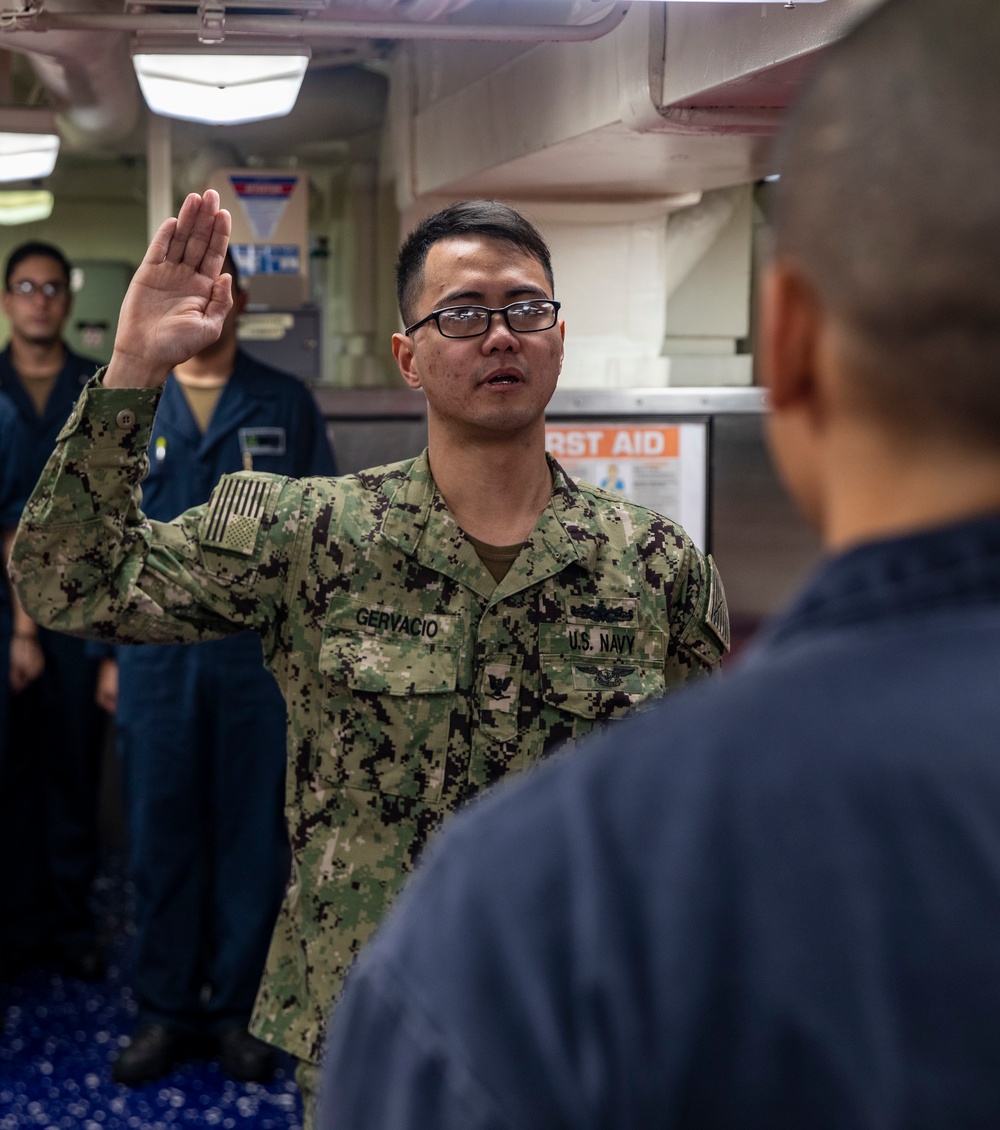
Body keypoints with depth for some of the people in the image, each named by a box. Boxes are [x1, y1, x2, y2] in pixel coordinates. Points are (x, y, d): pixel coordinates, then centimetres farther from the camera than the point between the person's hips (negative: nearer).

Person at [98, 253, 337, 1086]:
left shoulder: (285, 403, 4)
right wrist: (106, 651, 4)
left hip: (261, 649, -1)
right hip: (157, 650, 1)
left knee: (253, 830, 5)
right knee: (161, 831, 6)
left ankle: (239, 1008, 17)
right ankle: (166, 1009, 18)